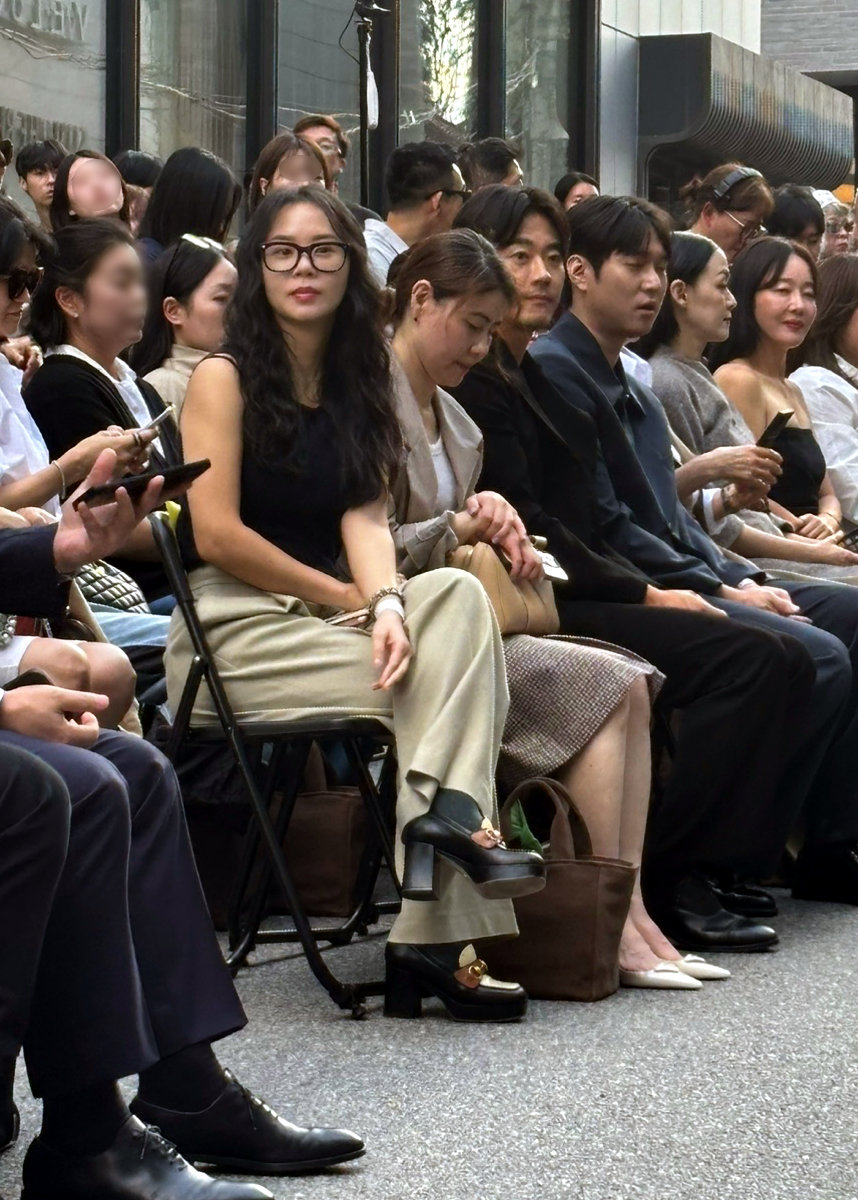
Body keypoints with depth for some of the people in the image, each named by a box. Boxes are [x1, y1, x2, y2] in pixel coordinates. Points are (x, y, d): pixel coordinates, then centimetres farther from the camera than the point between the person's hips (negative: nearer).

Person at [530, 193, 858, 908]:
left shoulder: (631, 387, 23)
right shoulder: (555, 370, -8)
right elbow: (604, 526, -15)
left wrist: (743, 578, 4)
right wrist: (722, 592, -13)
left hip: (680, 576, 10)